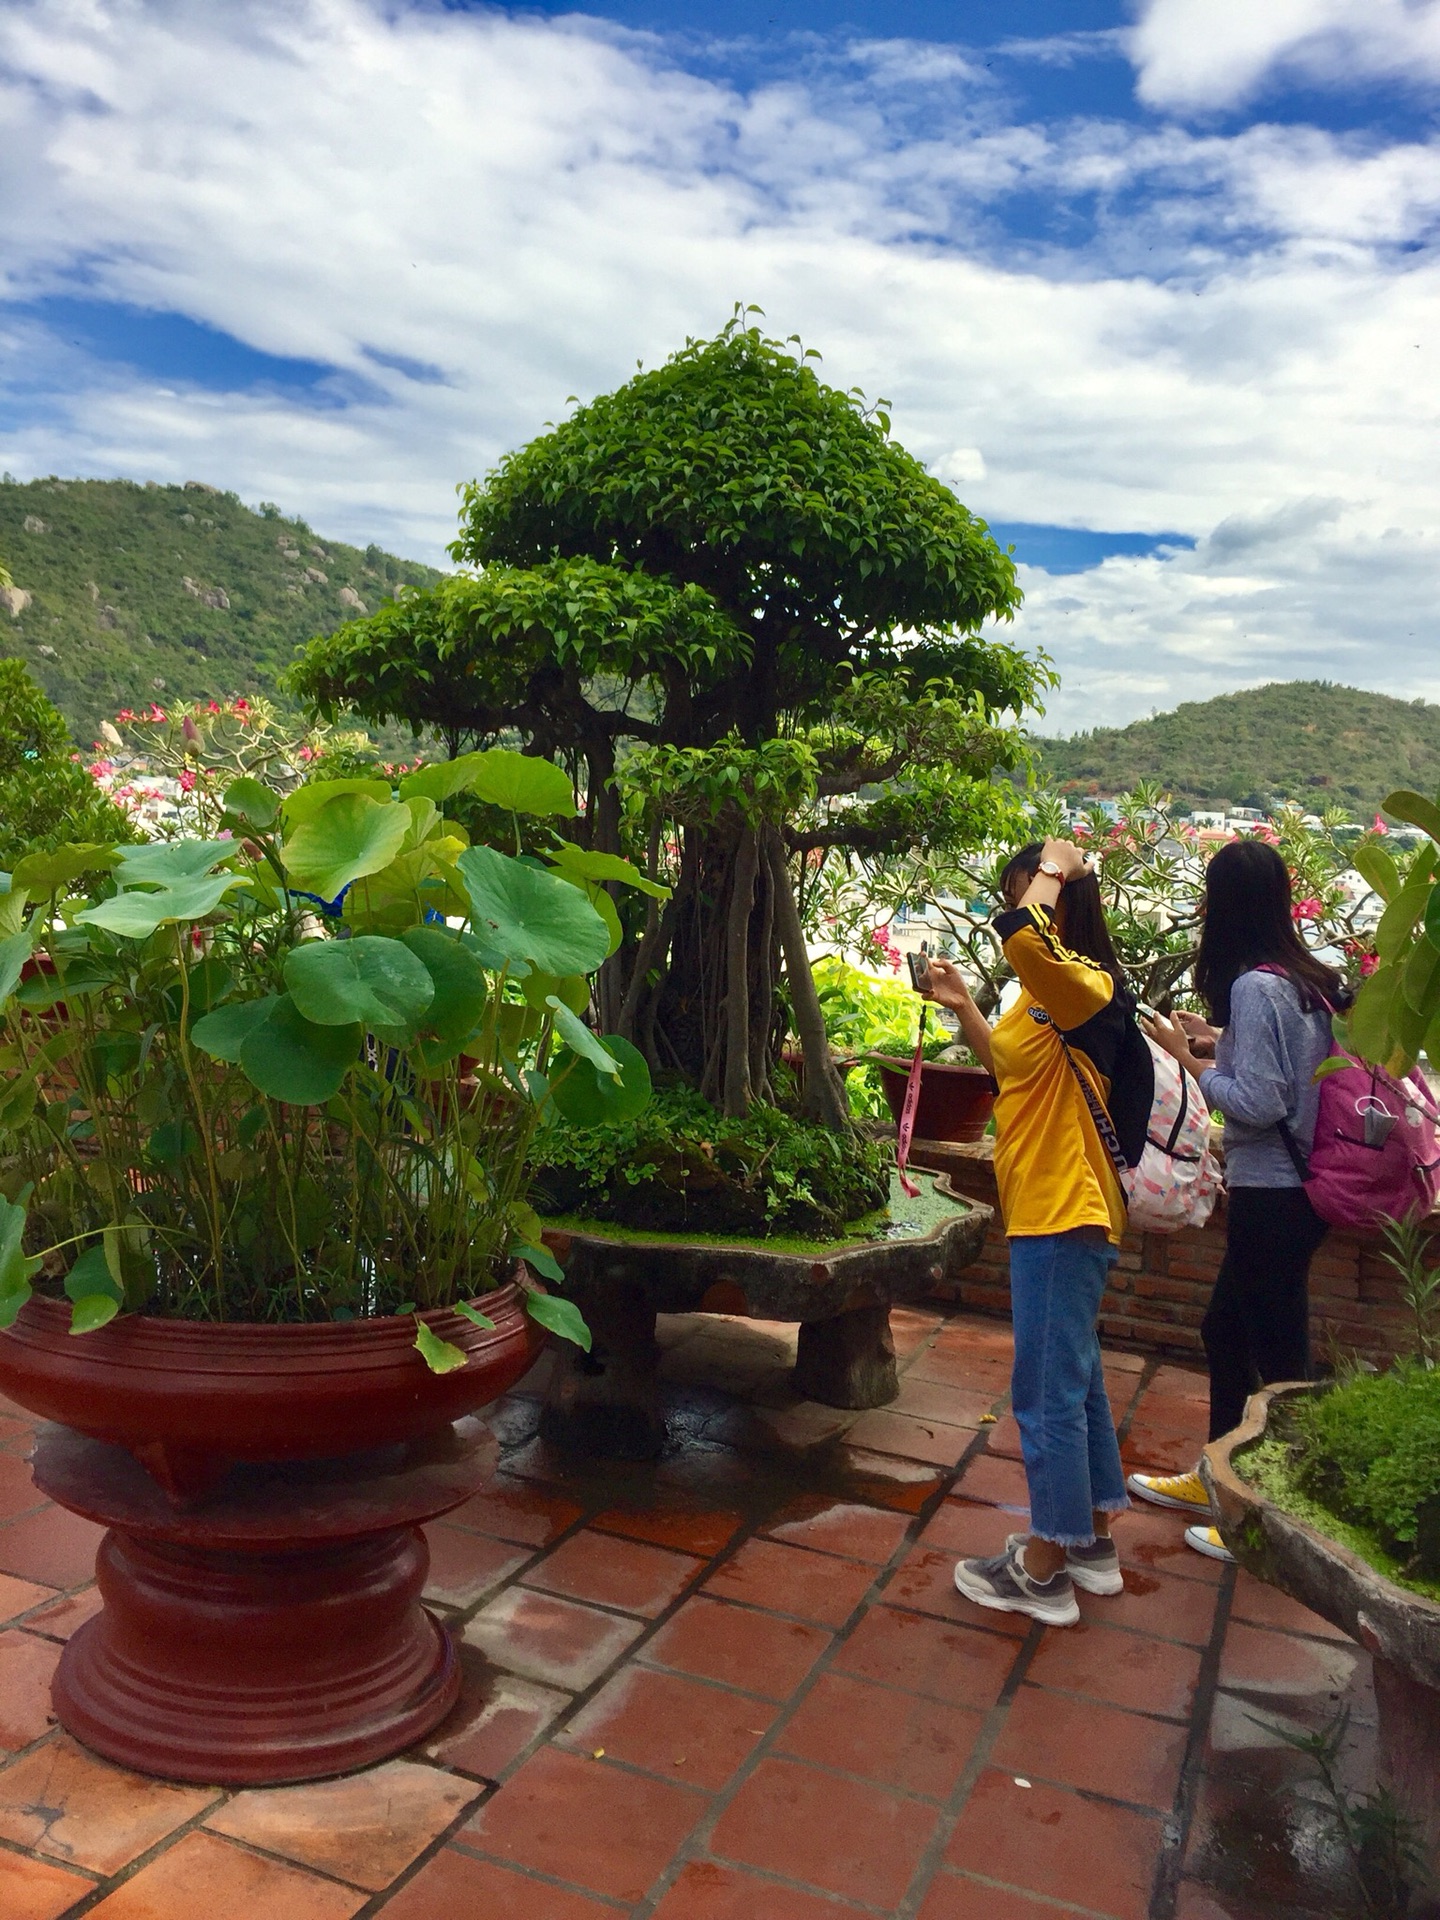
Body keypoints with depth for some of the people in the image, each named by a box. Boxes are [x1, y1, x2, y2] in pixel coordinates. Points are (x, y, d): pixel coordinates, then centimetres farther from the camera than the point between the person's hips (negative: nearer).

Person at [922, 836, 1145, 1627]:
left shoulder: (1089, 987, -19)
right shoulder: (1045, 993, 11)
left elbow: (1020, 936, -40)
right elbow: (1011, 1068, 25)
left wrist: (1054, 869, -22)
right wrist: (962, 1006, 12)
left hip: (1063, 1216, -11)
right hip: (1049, 1211, 11)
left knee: (1047, 1392, 0)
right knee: (1076, 1379, 19)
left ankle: (1044, 1573, 13)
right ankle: (1091, 1541, 34)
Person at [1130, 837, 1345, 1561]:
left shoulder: (1256, 986, -20)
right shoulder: (1308, 978, 7)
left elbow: (1257, 1104, -22)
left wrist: (1189, 1057, -11)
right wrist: (1220, 1040, 11)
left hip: (1270, 1195, -10)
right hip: (1295, 1186, 10)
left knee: (1276, 1357, 4)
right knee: (1226, 1331, 21)